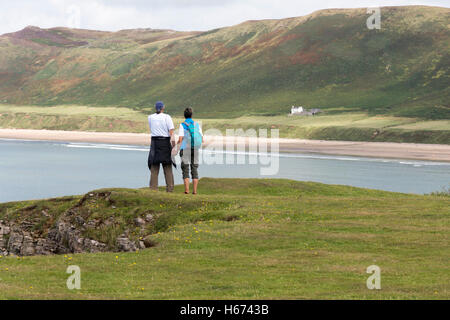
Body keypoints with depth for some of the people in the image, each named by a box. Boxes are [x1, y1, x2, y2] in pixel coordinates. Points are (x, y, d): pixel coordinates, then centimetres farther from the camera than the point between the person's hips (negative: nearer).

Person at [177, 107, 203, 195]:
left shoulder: (182, 125, -4)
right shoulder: (197, 125, 6)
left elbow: (180, 139, -12)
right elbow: (202, 140, 6)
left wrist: (178, 142, 9)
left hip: (185, 150, -3)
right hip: (195, 150, 3)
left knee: (185, 171, 1)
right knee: (194, 170, 7)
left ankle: (186, 190, -8)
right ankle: (195, 190, 1)